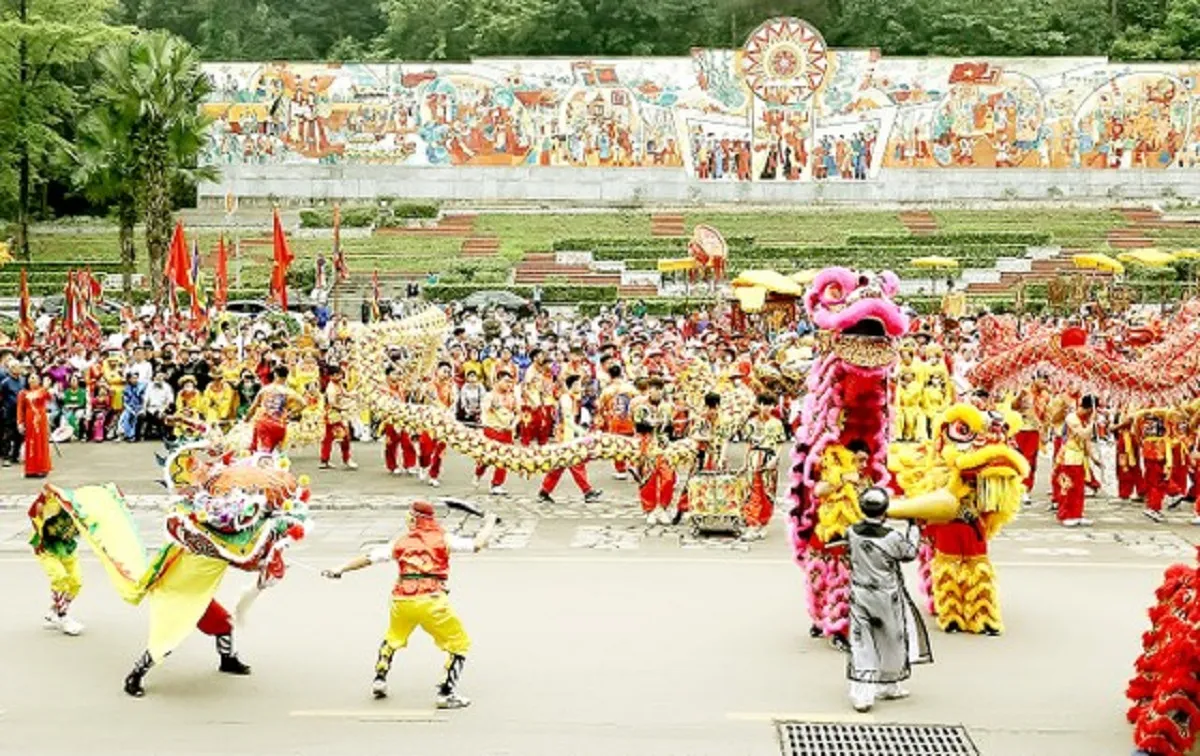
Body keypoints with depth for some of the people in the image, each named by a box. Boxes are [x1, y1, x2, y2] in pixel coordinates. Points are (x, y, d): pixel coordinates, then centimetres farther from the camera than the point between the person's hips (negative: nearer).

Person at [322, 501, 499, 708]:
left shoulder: (400, 542, 17)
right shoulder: (443, 539, 9)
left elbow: (367, 559, 18)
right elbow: (478, 544, 4)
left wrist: (340, 570, 28)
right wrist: (489, 523, 22)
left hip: (402, 600, 4)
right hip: (431, 601, -4)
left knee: (393, 638, 33)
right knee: (459, 644, 8)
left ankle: (379, 680, 31)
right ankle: (447, 693, -2)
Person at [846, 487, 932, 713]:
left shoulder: (852, 533, -9)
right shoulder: (892, 538, -18)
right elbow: (910, 553, 0)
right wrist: (913, 528, 12)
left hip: (860, 596, 3)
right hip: (887, 598, -3)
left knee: (862, 644, 4)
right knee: (893, 642, 18)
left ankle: (861, 694, -4)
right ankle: (889, 687, 31)